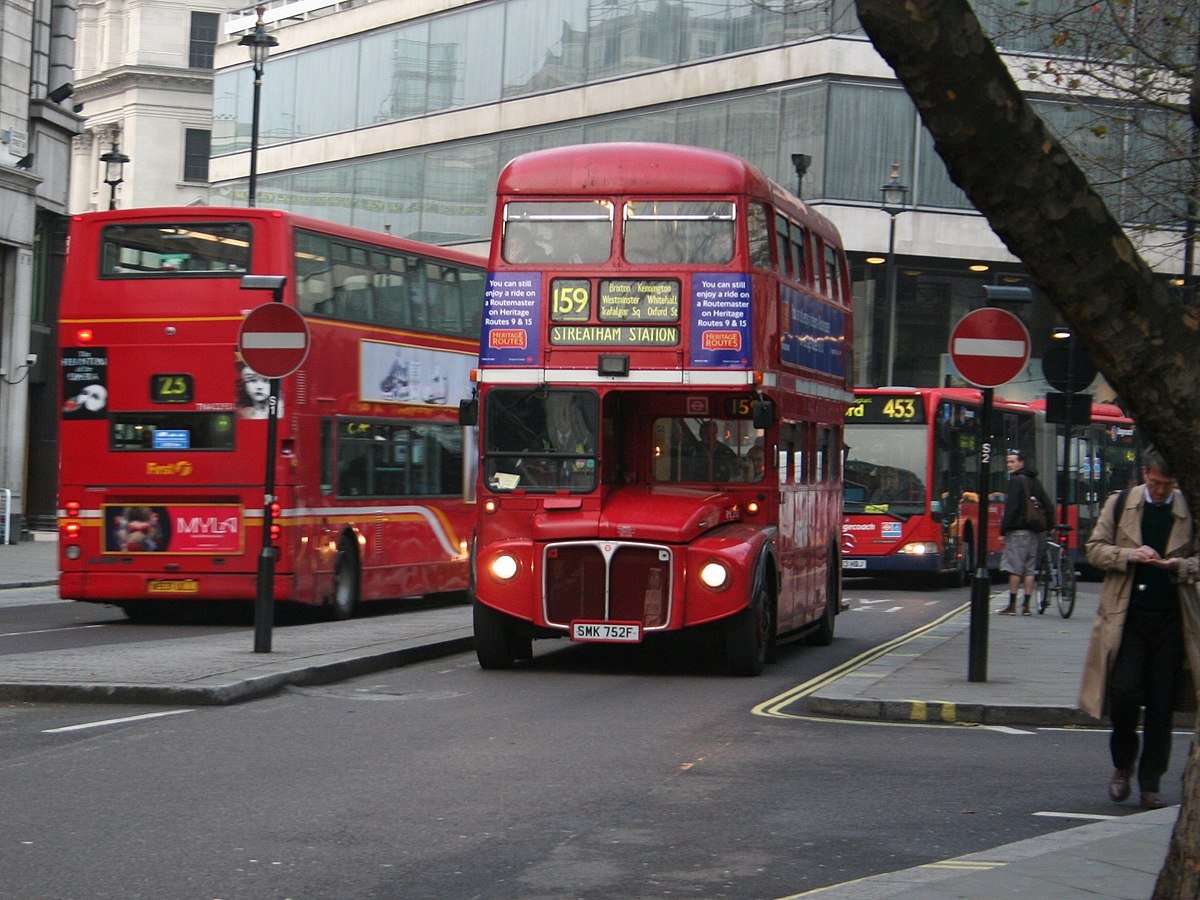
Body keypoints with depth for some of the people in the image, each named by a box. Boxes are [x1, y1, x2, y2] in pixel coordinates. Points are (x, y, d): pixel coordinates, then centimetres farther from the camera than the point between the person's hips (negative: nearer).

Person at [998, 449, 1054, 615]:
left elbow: (1011, 508, -15)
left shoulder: (1016, 481, -8)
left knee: (1014, 569, -5)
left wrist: (1003, 529, -11)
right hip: (1034, 532, 8)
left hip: (1018, 531, -8)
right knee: (1029, 569, 8)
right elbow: (1049, 506, 17)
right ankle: (1026, 605, 7)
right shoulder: (1035, 482, 17)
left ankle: (1012, 605, -6)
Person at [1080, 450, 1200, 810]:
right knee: (1125, 692, -10)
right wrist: (1129, 555, -11)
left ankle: (1151, 784, 10)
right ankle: (1122, 765, 15)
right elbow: (1094, 548, 7)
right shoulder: (1120, 504, 7)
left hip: (1170, 619, 0)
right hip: (1126, 616, 0)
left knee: (1161, 704, 1)